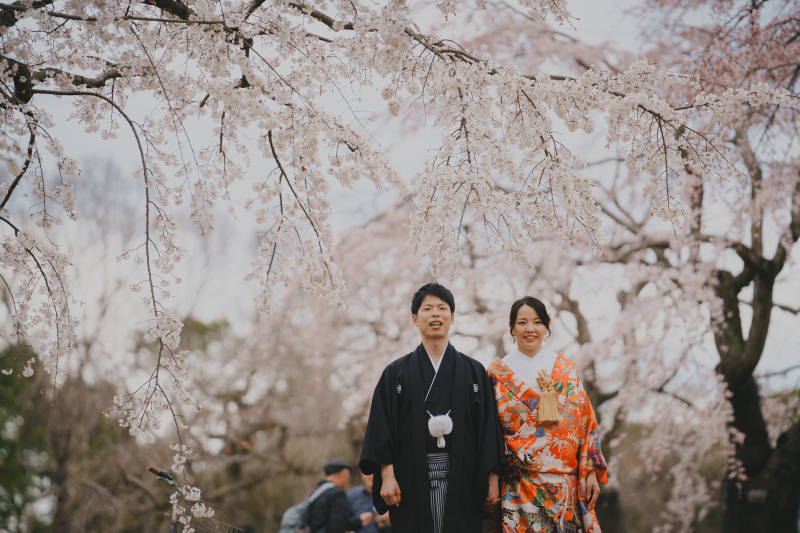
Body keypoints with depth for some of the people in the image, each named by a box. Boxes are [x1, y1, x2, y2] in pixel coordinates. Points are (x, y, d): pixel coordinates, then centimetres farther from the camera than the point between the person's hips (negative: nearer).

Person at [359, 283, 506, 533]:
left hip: (462, 482, 0)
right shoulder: (396, 372, 8)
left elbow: (489, 426, 6)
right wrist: (387, 476, -8)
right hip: (413, 481, 0)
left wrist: (492, 478, 0)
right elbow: (381, 427, 3)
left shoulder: (474, 372, 9)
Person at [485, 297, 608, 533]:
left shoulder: (566, 369, 10)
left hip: (566, 484, 2)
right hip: (519, 485, -2)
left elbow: (586, 420, 7)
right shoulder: (499, 372, 5)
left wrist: (591, 471, -1)